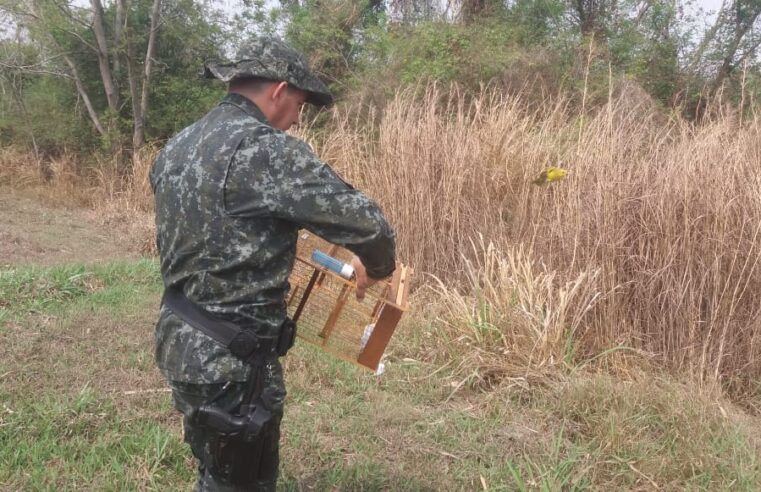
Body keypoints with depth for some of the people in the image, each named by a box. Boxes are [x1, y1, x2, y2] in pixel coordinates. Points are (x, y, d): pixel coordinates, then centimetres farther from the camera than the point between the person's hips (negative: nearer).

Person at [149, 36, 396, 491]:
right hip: (232, 360, -9)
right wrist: (376, 268, 0)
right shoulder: (267, 149, -21)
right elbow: (366, 224, -22)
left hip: (181, 340, 9)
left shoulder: (176, 148, 7)